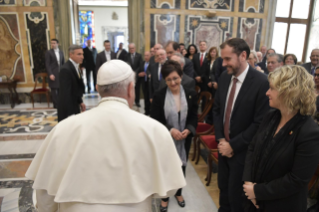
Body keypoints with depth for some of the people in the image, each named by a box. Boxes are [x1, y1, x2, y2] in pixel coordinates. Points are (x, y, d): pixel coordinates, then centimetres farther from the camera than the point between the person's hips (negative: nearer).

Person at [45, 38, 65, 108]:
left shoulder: (61, 52, 13)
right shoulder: (48, 52, -1)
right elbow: (47, 64, -6)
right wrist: (50, 74, -16)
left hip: (60, 74, 4)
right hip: (53, 74, -4)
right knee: (54, 89, -2)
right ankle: (56, 104, 6)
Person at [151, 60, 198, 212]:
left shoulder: (191, 94, -3)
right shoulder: (159, 96, -11)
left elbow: (194, 117, 1)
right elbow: (154, 120, -11)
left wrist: (188, 130, -18)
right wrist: (170, 130, -24)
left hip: (184, 140, 3)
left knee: (181, 167, 20)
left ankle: (178, 193, 47)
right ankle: (164, 196, 39)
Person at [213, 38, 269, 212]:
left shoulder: (262, 83, -20)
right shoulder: (224, 77, 0)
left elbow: (260, 123, -19)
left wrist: (233, 145, -14)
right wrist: (221, 139, -4)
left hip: (242, 150, -5)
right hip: (224, 145, 6)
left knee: (236, 194, 10)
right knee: (223, 187, 20)